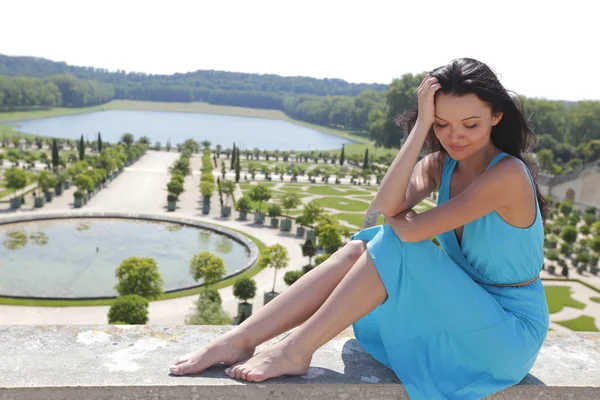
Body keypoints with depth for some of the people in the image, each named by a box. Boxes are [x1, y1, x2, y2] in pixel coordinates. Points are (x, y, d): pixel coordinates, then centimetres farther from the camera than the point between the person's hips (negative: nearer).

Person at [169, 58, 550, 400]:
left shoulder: (508, 174, -23)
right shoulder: (440, 165, -1)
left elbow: (411, 229, -28)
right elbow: (385, 205, -22)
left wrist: (391, 215, -6)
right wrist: (421, 125, -23)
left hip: (510, 332, -6)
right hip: (457, 312, 6)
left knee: (394, 243, -26)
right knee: (358, 251, -15)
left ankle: (296, 350, -21)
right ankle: (240, 339, -17)